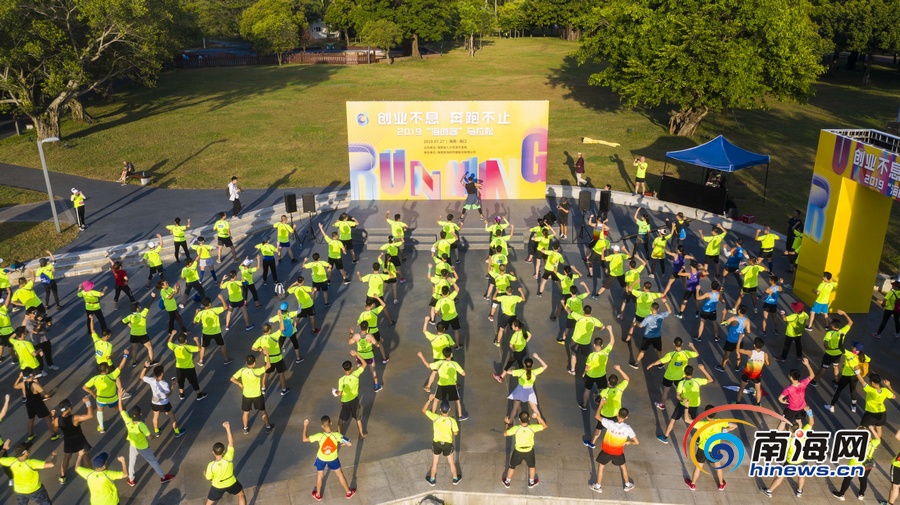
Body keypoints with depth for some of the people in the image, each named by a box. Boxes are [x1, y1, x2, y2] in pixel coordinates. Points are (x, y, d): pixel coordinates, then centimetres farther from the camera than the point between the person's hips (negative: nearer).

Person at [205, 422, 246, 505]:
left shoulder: (211, 465, -33)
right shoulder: (228, 458, -33)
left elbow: (208, 478, -14)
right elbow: (231, 442, -26)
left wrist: (204, 474, 9)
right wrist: (228, 428, -26)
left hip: (217, 486, 0)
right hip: (231, 483, 0)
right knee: (241, 495, 27)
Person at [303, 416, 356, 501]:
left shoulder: (319, 436, -34)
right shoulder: (336, 435, -32)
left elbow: (304, 439, -24)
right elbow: (349, 444, -25)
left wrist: (305, 426, -15)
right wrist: (340, 445, -4)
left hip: (321, 458, 0)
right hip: (333, 459, 0)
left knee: (320, 475, 25)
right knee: (340, 474, 21)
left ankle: (318, 495, 45)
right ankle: (349, 492, 37)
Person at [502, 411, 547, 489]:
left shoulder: (516, 429, -30)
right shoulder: (532, 428, -28)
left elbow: (506, 434, -12)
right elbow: (545, 426, -13)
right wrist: (538, 417, -11)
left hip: (518, 451, 0)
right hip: (529, 451, 1)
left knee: (512, 466, 24)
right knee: (531, 466, 29)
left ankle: (507, 482, 41)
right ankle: (531, 482, 46)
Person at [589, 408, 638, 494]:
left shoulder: (610, 424, -30)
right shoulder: (627, 428, -23)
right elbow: (637, 442, -19)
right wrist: (629, 442, 2)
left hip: (606, 450, -1)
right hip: (618, 452, 1)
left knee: (601, 466, 21)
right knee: (623, 466, 29)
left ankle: (598, 487, 33)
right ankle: (628, 485, 46)